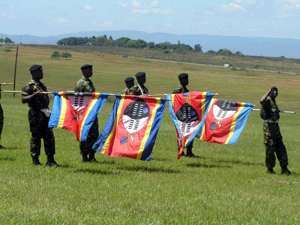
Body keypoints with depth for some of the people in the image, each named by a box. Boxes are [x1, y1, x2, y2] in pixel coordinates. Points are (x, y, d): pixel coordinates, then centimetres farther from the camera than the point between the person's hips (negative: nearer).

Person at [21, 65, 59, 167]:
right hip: (35, 115, -7)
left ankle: (50, 160, 7)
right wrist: (35, 94, -23)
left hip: (45, 114, 7)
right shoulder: (29, 85, -7)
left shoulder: (42, 85, 19)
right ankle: (35, 160, 6)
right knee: (35, 137, -2)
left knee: (49, 136, 3)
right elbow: (23, 100, -14)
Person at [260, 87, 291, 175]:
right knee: (270, 148, -4)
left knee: (281, 148, 5)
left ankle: (284, 168, 6)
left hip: (276, 127, 9)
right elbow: (262, 101, -36)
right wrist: (269, 91, -27)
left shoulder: (273, 102, 17)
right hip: (268, 126, -9)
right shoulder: (267, 101, -11)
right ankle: (269, 169, 4)